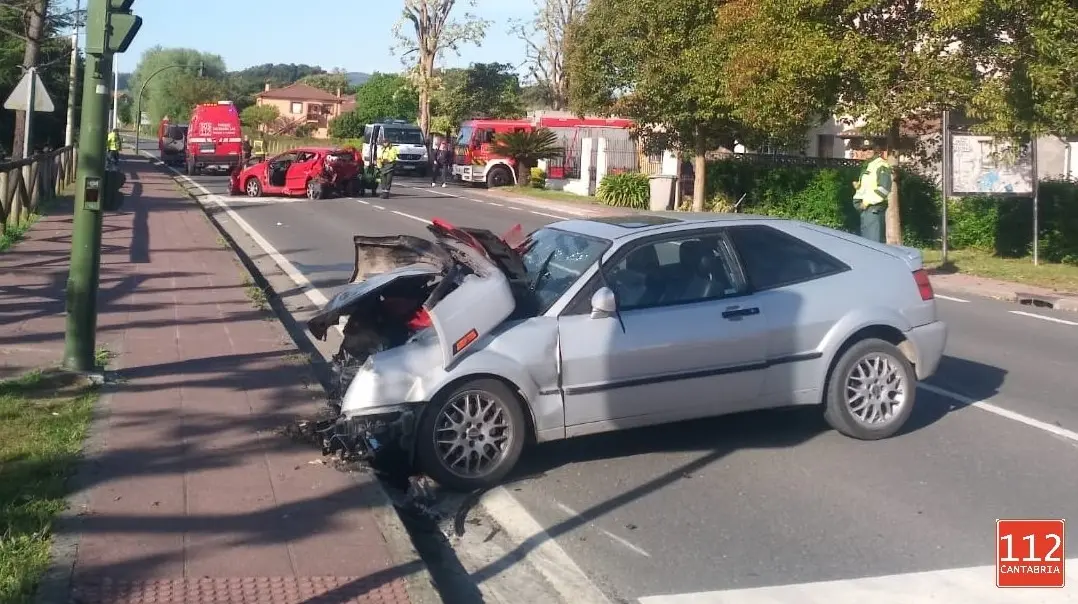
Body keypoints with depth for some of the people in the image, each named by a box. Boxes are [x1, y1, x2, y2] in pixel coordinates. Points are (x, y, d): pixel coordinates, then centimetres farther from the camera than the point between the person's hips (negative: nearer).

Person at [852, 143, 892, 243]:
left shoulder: (881, 165, -9)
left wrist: (868, 201, -19)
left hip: (874, 208, -10)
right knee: (866, 238, 12)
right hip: (866, 208, 10)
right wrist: (858, 185, 6)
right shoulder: (868, 165, 19)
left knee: (874, 240, -12)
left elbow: (884, 188, -20)